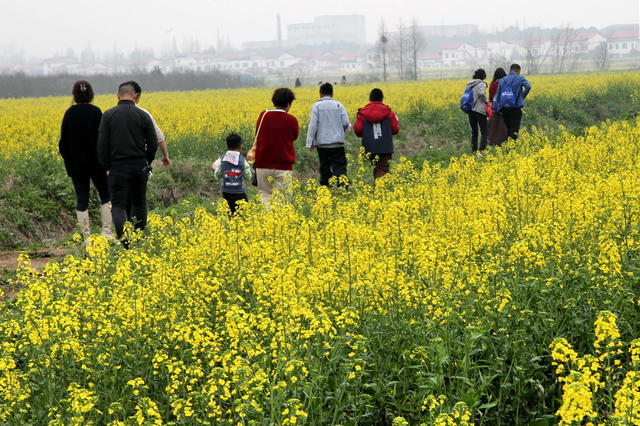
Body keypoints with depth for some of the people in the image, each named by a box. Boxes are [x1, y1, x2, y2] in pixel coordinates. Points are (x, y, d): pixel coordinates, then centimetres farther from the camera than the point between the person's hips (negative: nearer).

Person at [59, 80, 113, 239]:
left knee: (82, 200, 5)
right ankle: (106, 232, 3)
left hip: (76, 164, 2)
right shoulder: (95, 112, -9)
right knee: (106, 196, 11)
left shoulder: (69, 113, 1)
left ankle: (86, 236, 3)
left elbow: (63, 140, 5)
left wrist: (68, 161, 15)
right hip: (95, 162, -2)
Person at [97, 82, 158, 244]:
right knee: (139, 203, 16)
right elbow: (153, 144, 1)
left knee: (118, 205, 0)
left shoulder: (108, 115, -4)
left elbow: (102, 144, -7)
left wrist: (106, 167, 2)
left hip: (118, 167, -2)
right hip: (140, 167, 2)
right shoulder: (143, 115, -1)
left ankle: (123, 239, -22)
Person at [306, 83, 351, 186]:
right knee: (340, 168, -2)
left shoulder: (317, 106, -3)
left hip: (322, 143, 0)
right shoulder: (339, 106, 1)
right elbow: (346, 124, -2)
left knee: (325, 169, 9)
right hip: (337, 142, 0)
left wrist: (310, 143, -6)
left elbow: (313, 125, -9)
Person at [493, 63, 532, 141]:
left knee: (508, 129, 15)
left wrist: (496, 110, 13)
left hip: (504, 109, 5)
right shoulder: (519, 79, 1)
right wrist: (523, 97, -7)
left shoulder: (502, 80, 14)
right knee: (514, 131, -4)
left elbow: (497, 96, 12)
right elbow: (528, 86, -19)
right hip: (515, 108, -4)